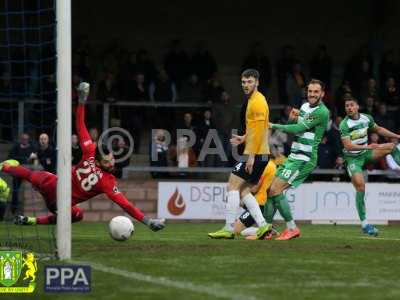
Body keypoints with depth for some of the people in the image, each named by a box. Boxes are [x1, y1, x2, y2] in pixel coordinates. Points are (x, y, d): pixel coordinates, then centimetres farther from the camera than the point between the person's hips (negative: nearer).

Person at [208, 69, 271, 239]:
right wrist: (244, 138, 15)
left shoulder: (257, 102, -13)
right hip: (259, 155, 10)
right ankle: (262, 225, 6)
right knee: (243, 191, 10)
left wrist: (251, 156, -22)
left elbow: (259, 130, -20)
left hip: (255, 155, -10)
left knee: (233, 186, -8)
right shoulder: (253, 100, 18)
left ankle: (229, 229, -9)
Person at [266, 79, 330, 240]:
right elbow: (294, 127, 21)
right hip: (293, 156, 9)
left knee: (275, 189, -18)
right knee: (269, 189, 5)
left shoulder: (322, 112, -15)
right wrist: (291, 119, -2)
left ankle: (292, 228, -11)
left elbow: (299, 129, -18)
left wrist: (274, 126, -11)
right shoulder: (304, 106, 14)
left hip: (304, 159, -9)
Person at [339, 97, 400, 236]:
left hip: (365, 153, 6)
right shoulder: (344, 124, -19)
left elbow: (378, 129, 17)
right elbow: (348, 146, -26)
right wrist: (367, 147, -34)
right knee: (360, 187, -17)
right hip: (352, 158, -6)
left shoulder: (366, 118, -2)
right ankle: (364, 223, -12)